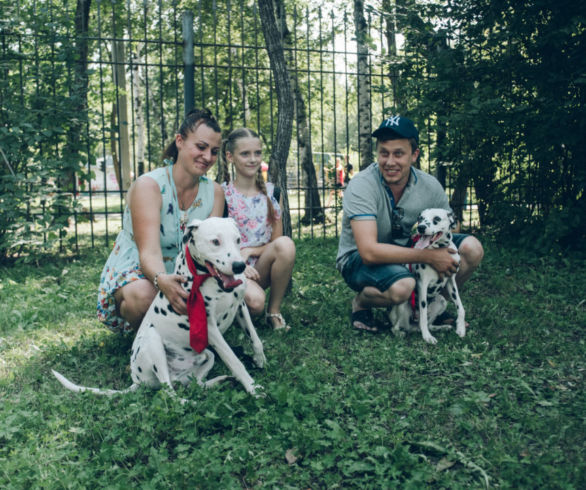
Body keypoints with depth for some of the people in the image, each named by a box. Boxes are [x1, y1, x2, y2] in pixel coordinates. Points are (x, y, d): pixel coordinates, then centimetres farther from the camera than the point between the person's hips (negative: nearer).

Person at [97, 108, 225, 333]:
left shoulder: (214, 192, -1)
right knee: (144, 294, -40)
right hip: (133, 272, -5)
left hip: (184, 276, 5)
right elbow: (149, 252, -28)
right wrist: (162, 280, -52)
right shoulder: (148, 185, -18)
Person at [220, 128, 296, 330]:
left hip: (261, 268, 4)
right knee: (254, 301, -35)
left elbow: (276, 242, 5)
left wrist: (247, 251, -11)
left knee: (286, 244, -28)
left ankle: (274, 311, -11)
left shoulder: (272, 193, 6)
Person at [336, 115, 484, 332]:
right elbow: (369, 251, -32)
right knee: (402, 285, -38)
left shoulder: (430, 186, -8)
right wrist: (429, 256, -31)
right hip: (358, 258, -5)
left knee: (471, 248, -12)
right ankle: (360, 302, -3)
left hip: (407, 251, 5)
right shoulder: (361, 186, -24)